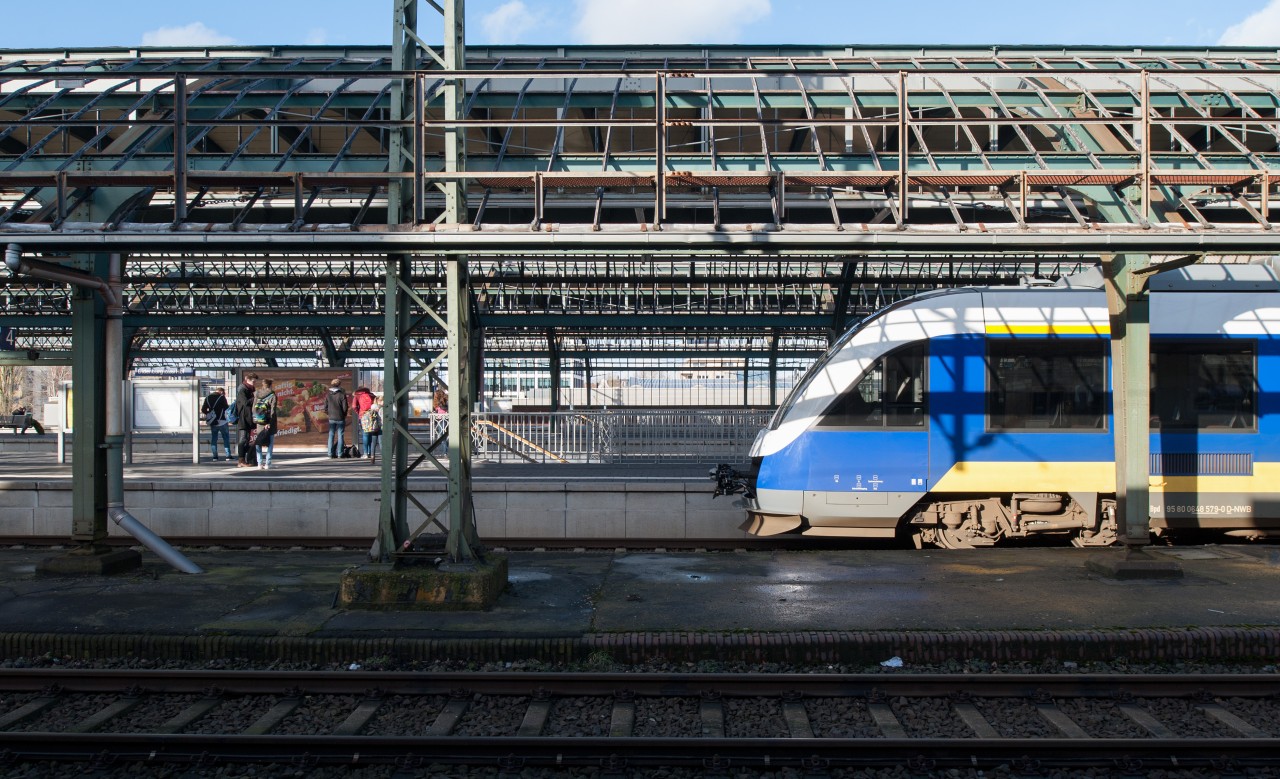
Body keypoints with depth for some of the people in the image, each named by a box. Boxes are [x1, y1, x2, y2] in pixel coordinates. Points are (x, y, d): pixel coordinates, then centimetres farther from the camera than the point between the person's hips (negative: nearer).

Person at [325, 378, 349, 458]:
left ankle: (331, 454, 6)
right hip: (340, 418, -3)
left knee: (331, 436, 8)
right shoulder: (342, 395, -9)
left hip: (331, 418, 3)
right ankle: (340, 454, 2)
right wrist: (344, 415, 8)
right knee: (340, 436, 3)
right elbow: (345, 407, -9)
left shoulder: (328, 395, 1)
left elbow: (325, 407, 2)